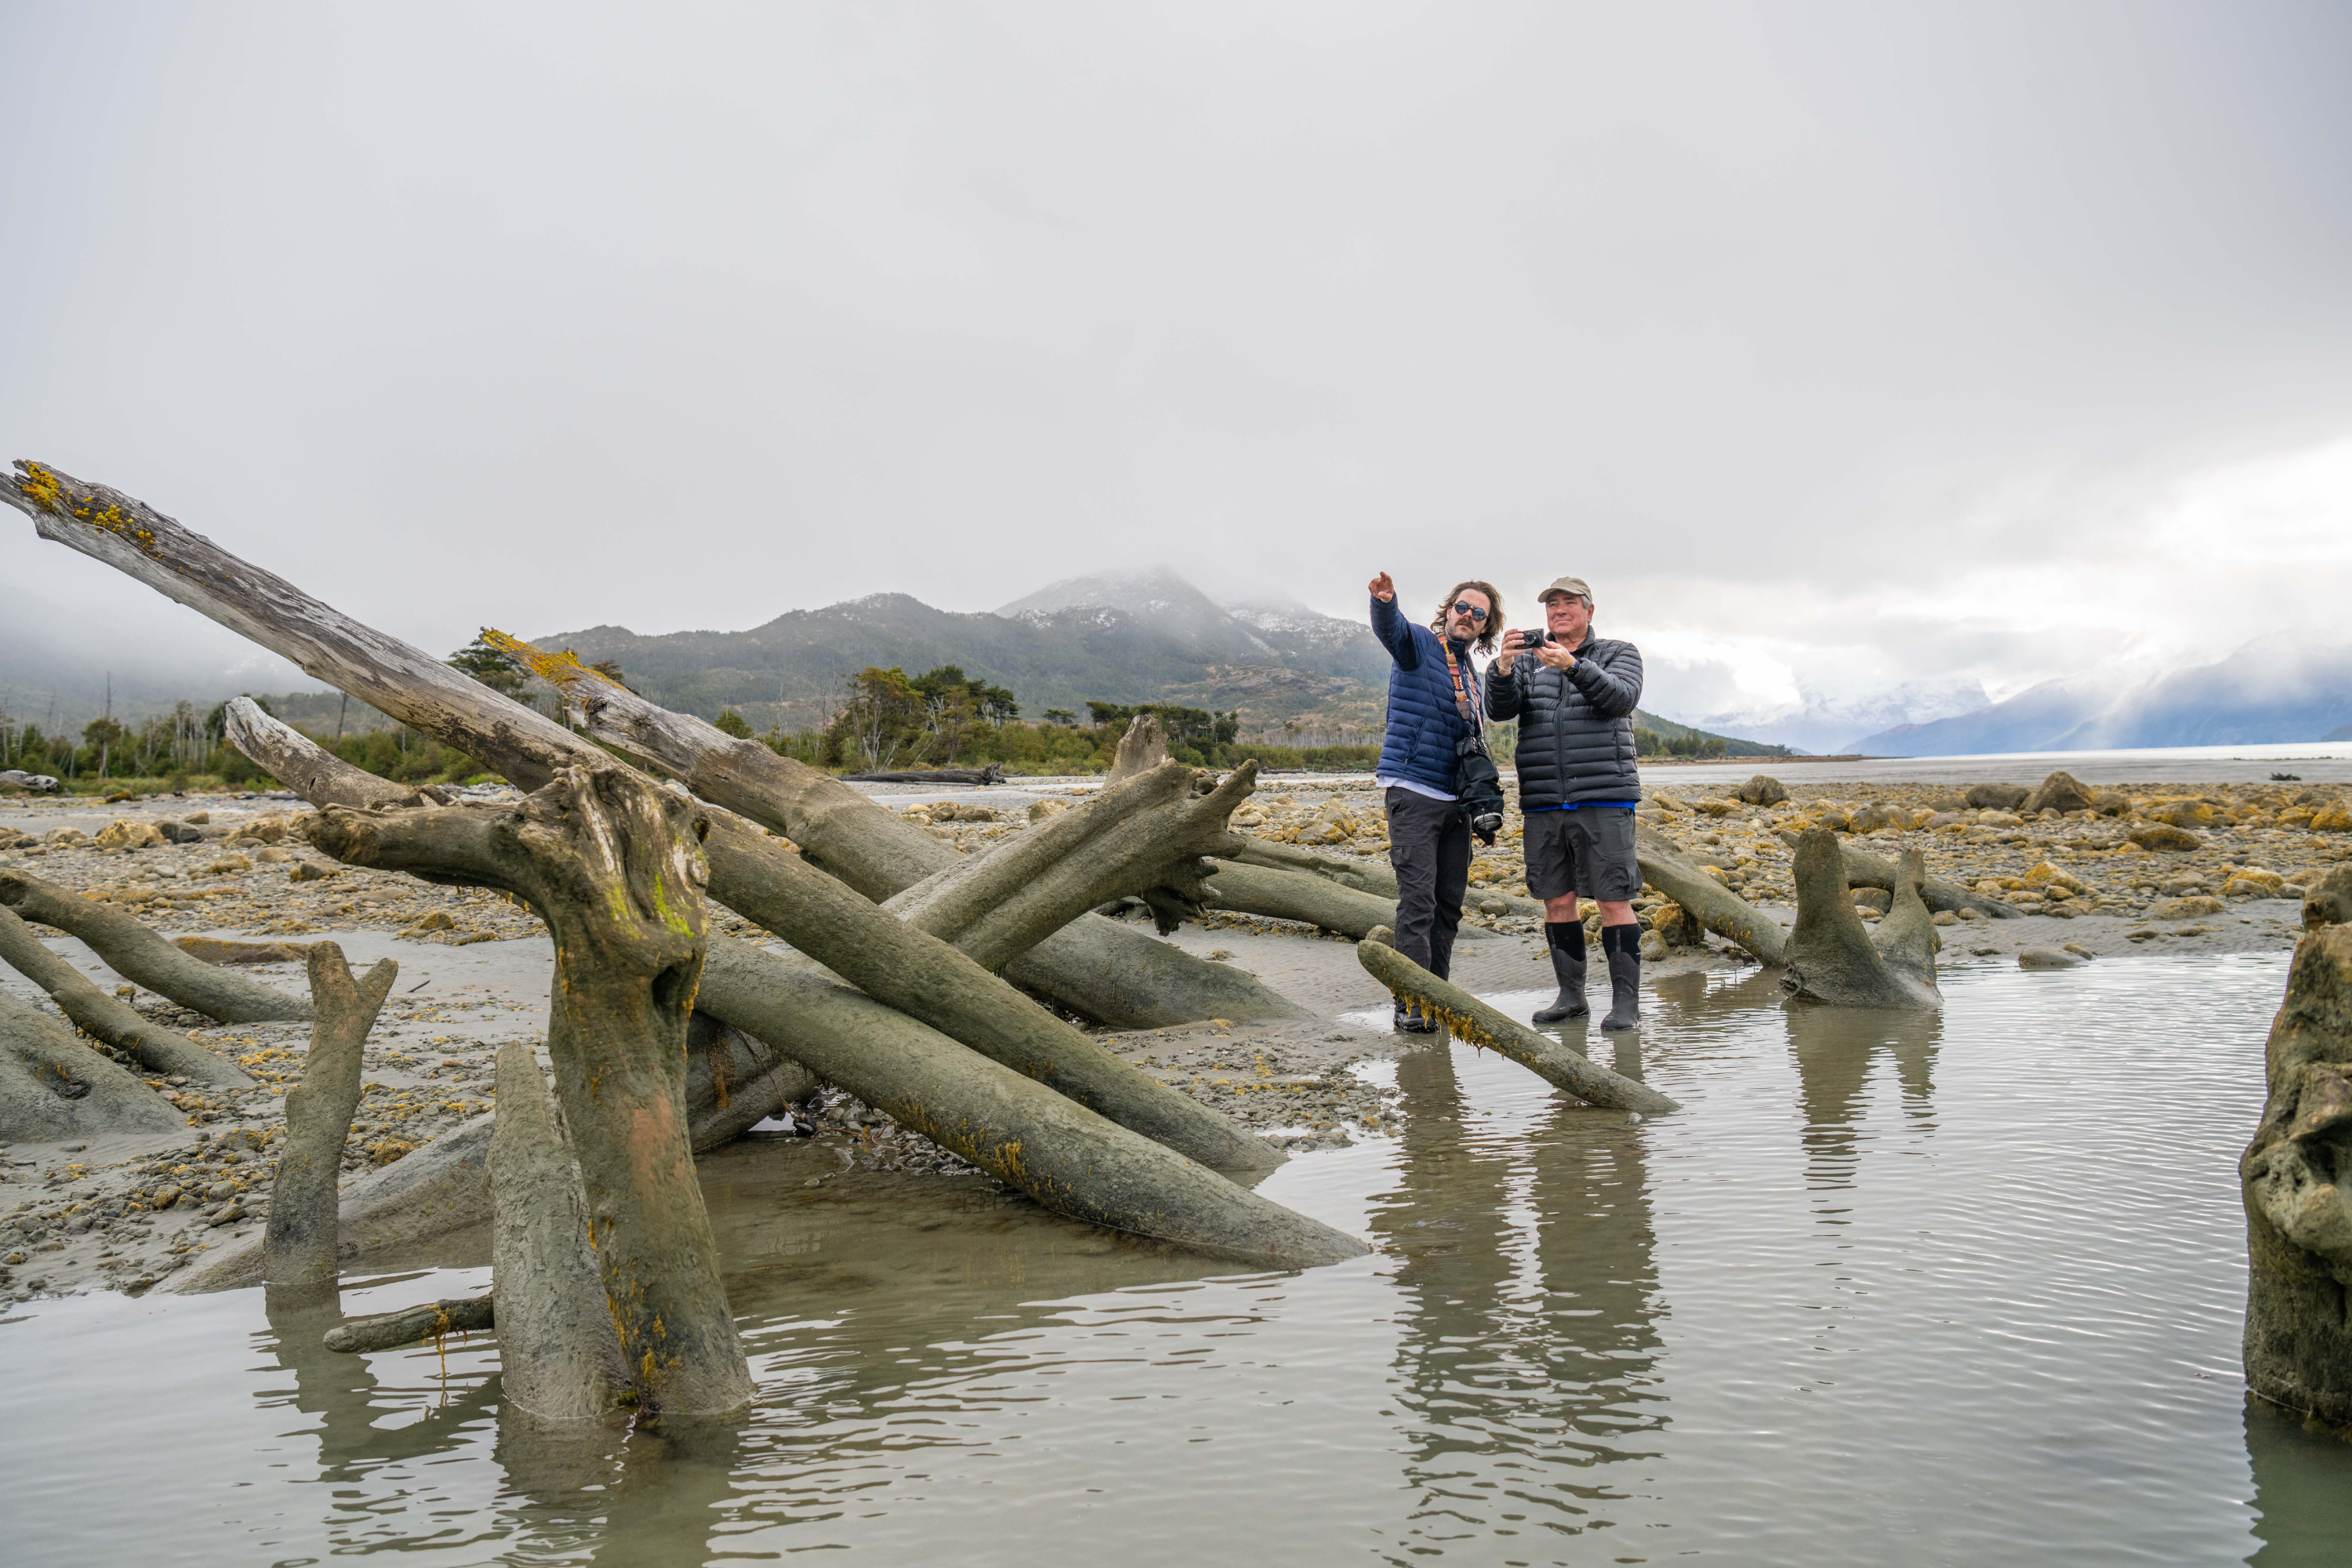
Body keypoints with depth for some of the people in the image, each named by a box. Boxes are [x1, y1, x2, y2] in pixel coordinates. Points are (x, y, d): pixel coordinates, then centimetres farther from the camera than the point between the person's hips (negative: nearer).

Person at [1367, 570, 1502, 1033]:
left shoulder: (1472, 675, 20)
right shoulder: (1420, 645, -1)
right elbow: (1390, 627, -25)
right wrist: (1384, 600, -48)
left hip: (1455, 799, 8)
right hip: (1412, 791, -8)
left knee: (1450, 902, 7)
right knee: (1418, 899, -13)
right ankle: (1411, 1004, -12)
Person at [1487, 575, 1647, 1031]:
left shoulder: (1619, 655, 8)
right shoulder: (1528, 661, 15)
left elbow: (1621, 698, -13)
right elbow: (1500, 710, -1)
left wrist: (1572, 666, -28)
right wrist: (1503, 668, -21)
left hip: (1604, 800, -3)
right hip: (1543, 804, 3)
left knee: (1614, 901, -7)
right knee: (1556, 900, 5)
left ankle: (1626, 1003, -2)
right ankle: (1571, 996, 15)